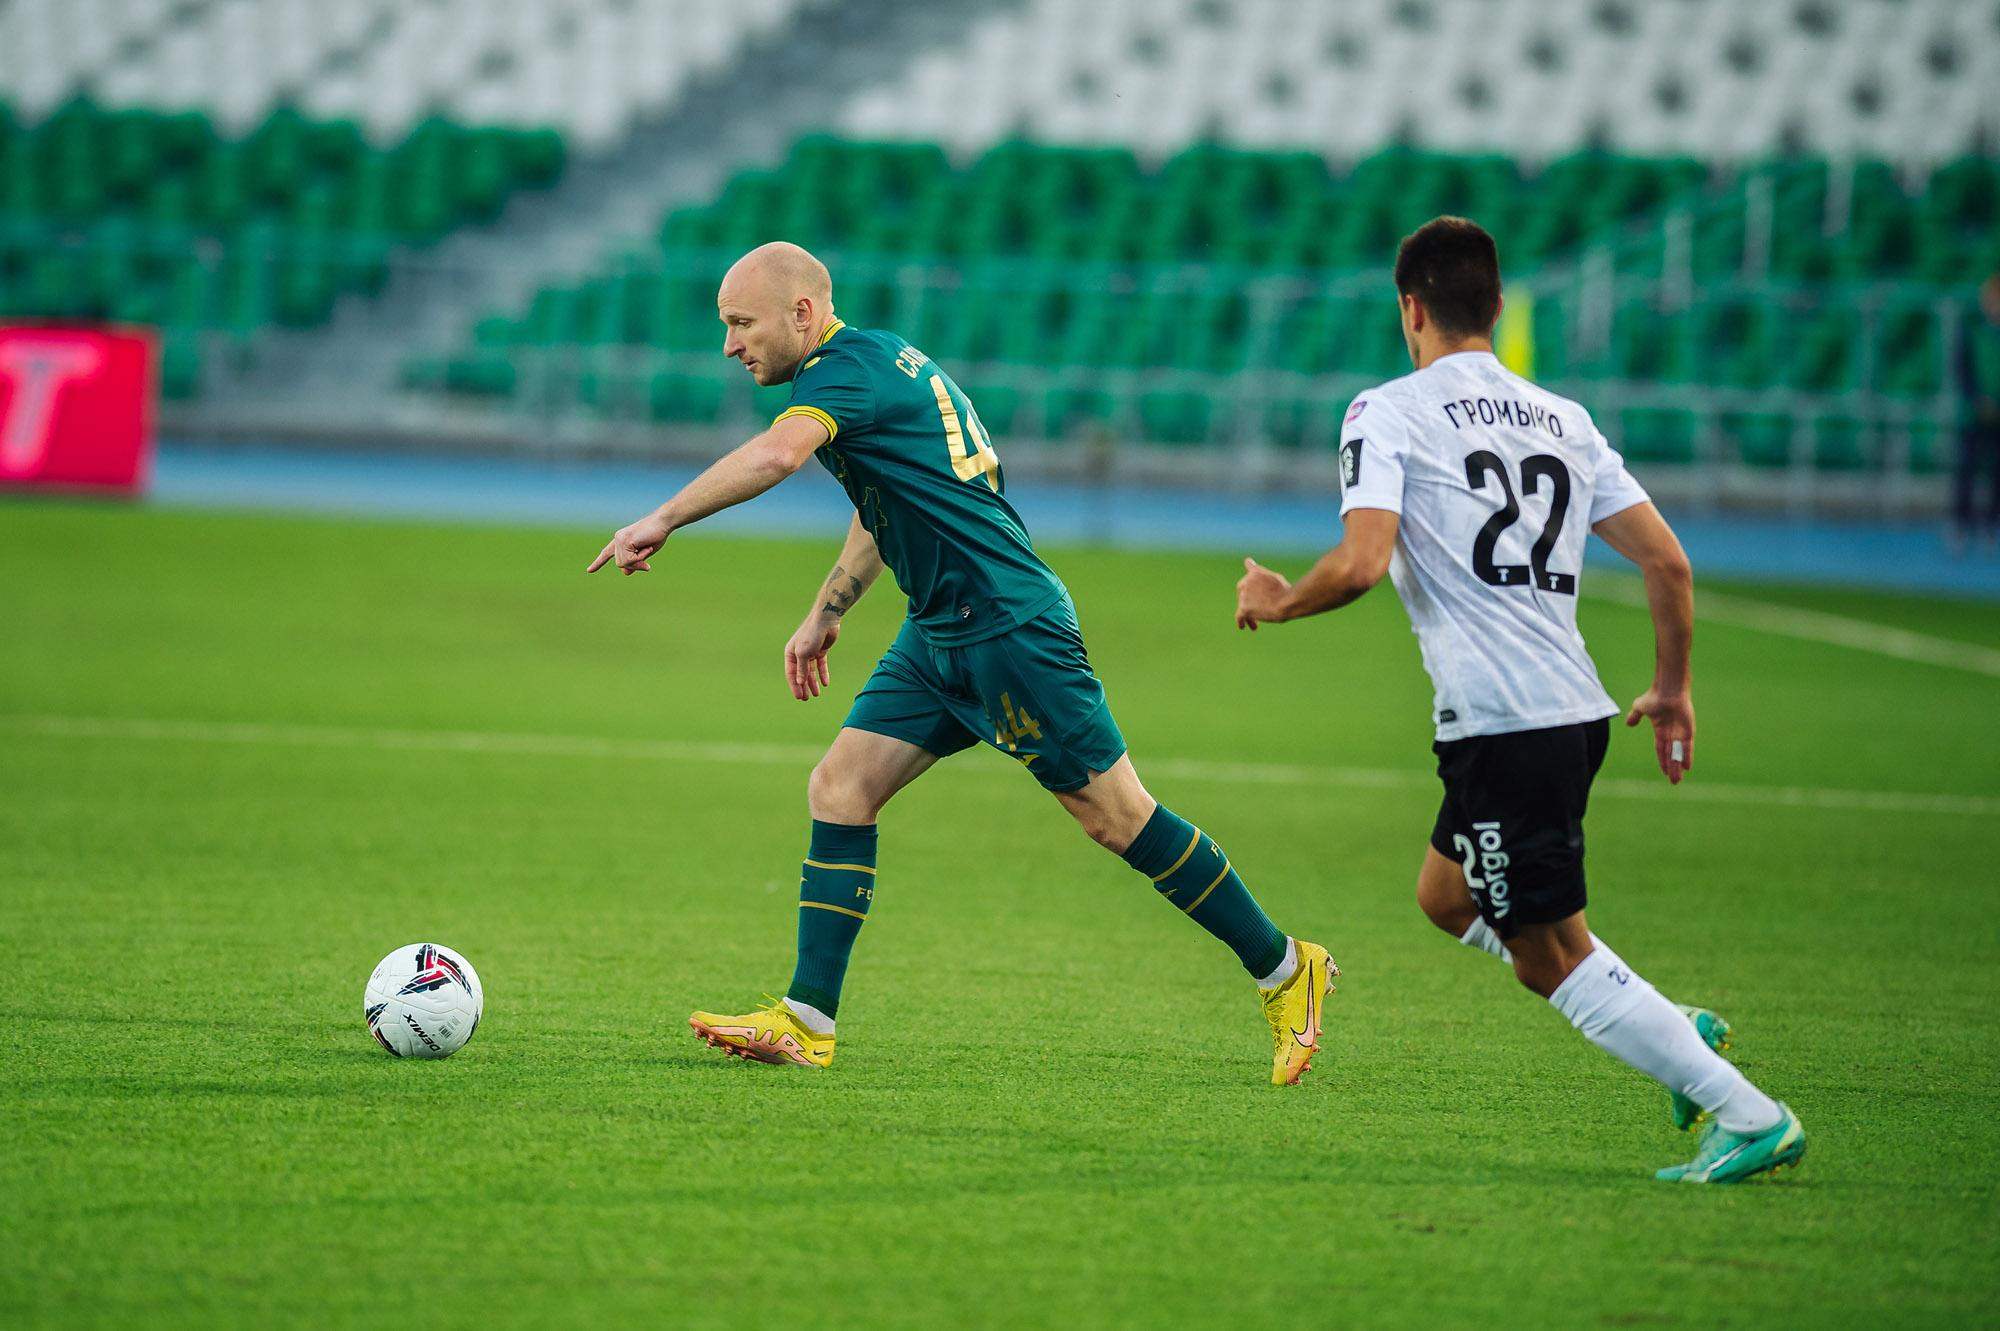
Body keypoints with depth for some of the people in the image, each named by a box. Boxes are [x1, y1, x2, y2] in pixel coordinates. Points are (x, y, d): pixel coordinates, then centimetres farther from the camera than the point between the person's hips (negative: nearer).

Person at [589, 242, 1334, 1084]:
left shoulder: (848, 367, -16)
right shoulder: (870, 363, 14)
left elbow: (776, 455, -36)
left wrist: (660, 523, -33)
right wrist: (826, 612, 29)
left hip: (1011, 627, -10)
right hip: (939, 636, 10)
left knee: (1116, 817, -4)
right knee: (838, 790, 1)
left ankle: (1285, 970, 7)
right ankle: (806, 1023, -1)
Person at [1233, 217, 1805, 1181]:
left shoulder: (1386, 413, -3)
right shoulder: (1563, 419, 15)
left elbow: (1360, 564, -16)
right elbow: (1668, 563, 12)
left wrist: (1278, 601, 4)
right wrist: (1672, 691, 24)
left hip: (1500, 723, -8)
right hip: (1577, 708, 8)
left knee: (1551, 958, -1)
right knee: (1448, 897, 25)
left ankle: (1749, 1115, -9)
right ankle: (1674, 1030, 16)